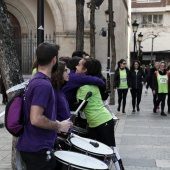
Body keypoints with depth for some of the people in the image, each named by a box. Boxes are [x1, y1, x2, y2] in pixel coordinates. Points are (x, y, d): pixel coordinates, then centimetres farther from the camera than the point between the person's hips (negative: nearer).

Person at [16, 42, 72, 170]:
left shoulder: (36, 79, 10)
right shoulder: (43, 85, -22)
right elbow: (36, 119, -28)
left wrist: (56, 124, 16)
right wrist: (59, 126, -15)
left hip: (34, 146, 10)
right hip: (37, 149, -10)